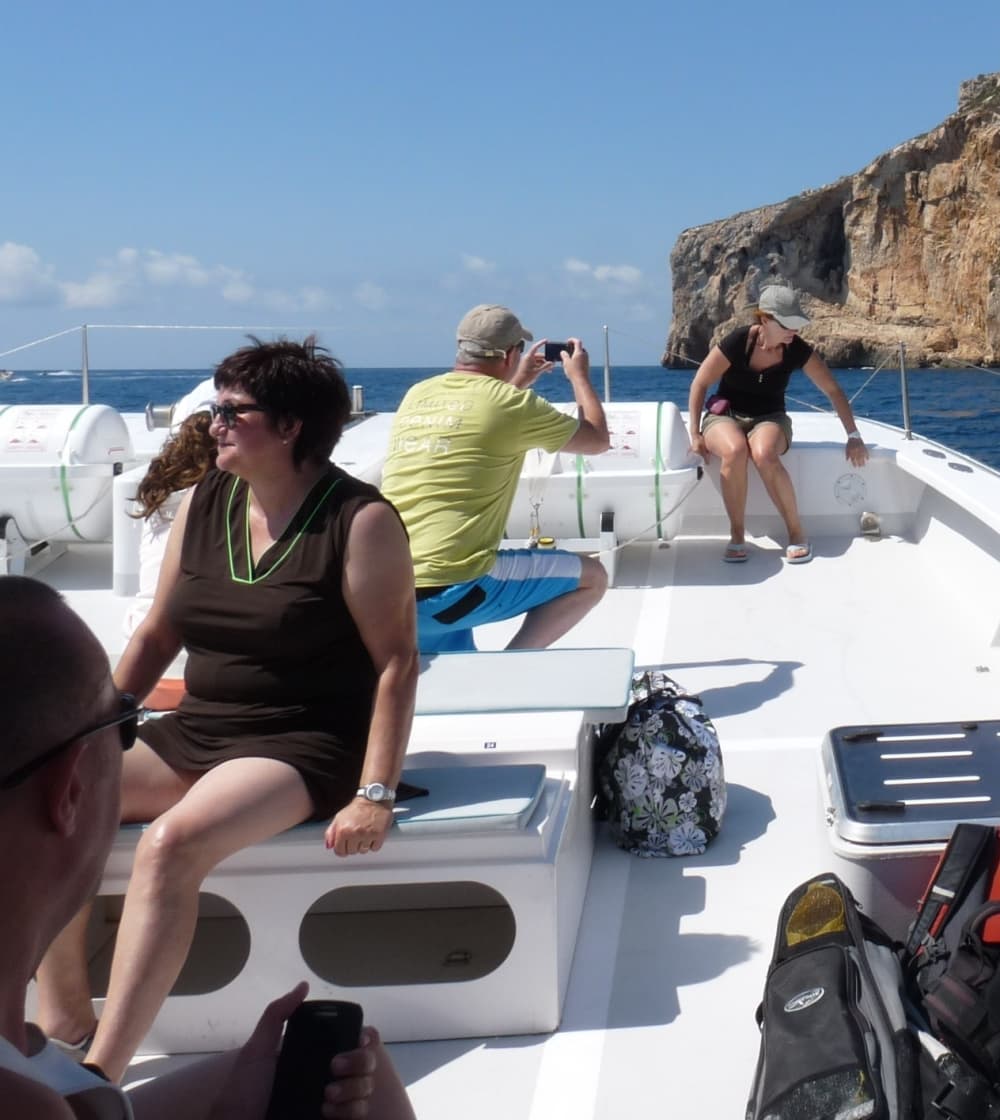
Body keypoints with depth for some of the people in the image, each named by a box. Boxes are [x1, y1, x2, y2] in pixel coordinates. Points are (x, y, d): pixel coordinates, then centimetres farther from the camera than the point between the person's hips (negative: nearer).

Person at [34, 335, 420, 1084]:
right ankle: (62, 1023, -3)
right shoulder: (202, 505, 8)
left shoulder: (361, 522, -11)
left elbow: (397, 663, -14)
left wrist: (376, 796, -20)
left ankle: (100, 1074, -24)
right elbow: (157, 635, 13)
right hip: (196, 733, 6)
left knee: (170, 844, -32)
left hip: (304, 744, -6)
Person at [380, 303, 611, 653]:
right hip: (448, 589, -7)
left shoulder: (418, 395, 14)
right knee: (591, 577, 7)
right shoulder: (510, 404, -6)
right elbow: (597, 440, 11)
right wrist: (580, 376, 26)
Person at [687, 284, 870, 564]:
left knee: (764, 454, -37)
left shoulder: (797, 350, -13)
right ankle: (737, 536, -23)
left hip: (769, 418, 1)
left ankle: (796, 532, -22)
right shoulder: (737, 342, -19)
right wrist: (696, 435, -13)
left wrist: (854, 436, -4)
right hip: (725, 415, -1)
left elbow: (833, 390, -3)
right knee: (735, 451, -38)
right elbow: (699, 384, -10)